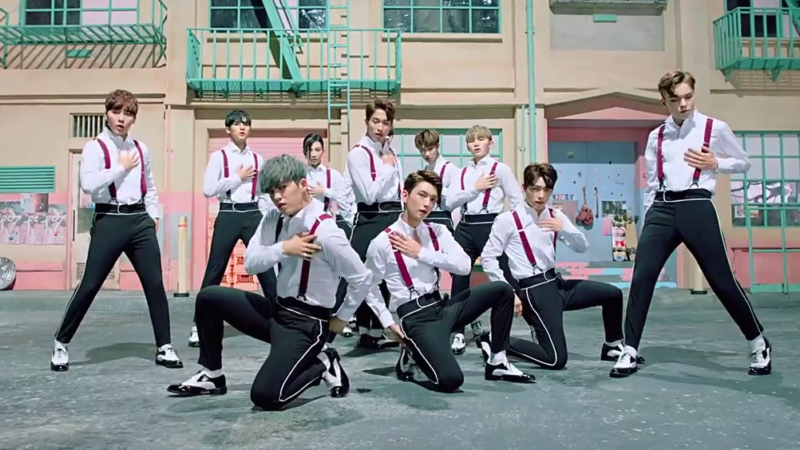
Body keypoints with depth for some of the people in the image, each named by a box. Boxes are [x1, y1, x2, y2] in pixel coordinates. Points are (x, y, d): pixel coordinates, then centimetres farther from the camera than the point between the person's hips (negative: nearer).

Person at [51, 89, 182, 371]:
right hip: (109, 221, -4)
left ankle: (164, 348, 9)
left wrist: (152, 215, 10)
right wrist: (121, 167, -11)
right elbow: (87, 184, -19)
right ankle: (61, 344, 19)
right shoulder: (95, 147, -3)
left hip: (139, 220, 4)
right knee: (90, 285, 0)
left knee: (154, 283, 1)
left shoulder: (141, 149, 13)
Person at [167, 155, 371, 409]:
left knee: (265, 396, -21)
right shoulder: (273, 222, 0)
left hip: (306, 323, -7)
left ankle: (322, 365, 7)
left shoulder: (325, 231, -22)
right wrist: (283, 248, -21)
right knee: (208, 298, 3)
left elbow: (362, 279, -16)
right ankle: (211, 376, 17)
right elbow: (250, 263, -6)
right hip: (277, 309, 7)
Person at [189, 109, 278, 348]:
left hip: (252, 214, 2)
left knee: (266, 266, 3)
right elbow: (208, 190, -9)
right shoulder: (219, 156, 1)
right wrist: (238, 177, -8)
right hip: (228, 215, -2)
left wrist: (265, 218, 0)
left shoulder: (257, 159, 10)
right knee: (215, 270, 3)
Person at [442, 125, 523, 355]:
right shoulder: (462, 173, 13)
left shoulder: (501, 169, 1)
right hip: (465, 227, 4)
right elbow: (449, 202, 0)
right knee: (459, 278, 2)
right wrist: (475, 188, -7)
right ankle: (458, 332, 12)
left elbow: (517, 201, 0)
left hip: (490, 226, -4)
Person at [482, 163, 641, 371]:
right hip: (533, 290, -7)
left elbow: (582, 247, 6)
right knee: (555, 360, -12)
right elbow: (488, 258, -10)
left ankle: (613, 347, 32)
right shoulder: (508, 220, -11)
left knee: (613, 294, 11)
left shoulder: (555, 216, 8)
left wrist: (563, 229, -14)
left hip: (556, 282, 7)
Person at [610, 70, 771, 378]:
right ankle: (630, 351, 2)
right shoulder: (656, 137, 13)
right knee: (642, 278, -7)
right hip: (662, 208, 3)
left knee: (722, 280, 1)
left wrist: (715, 163, -3)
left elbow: (743, 163, 16)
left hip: (697, 206, -2)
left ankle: (758, 343, 26)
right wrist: (648, 220, 11)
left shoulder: (715, 128, 6)